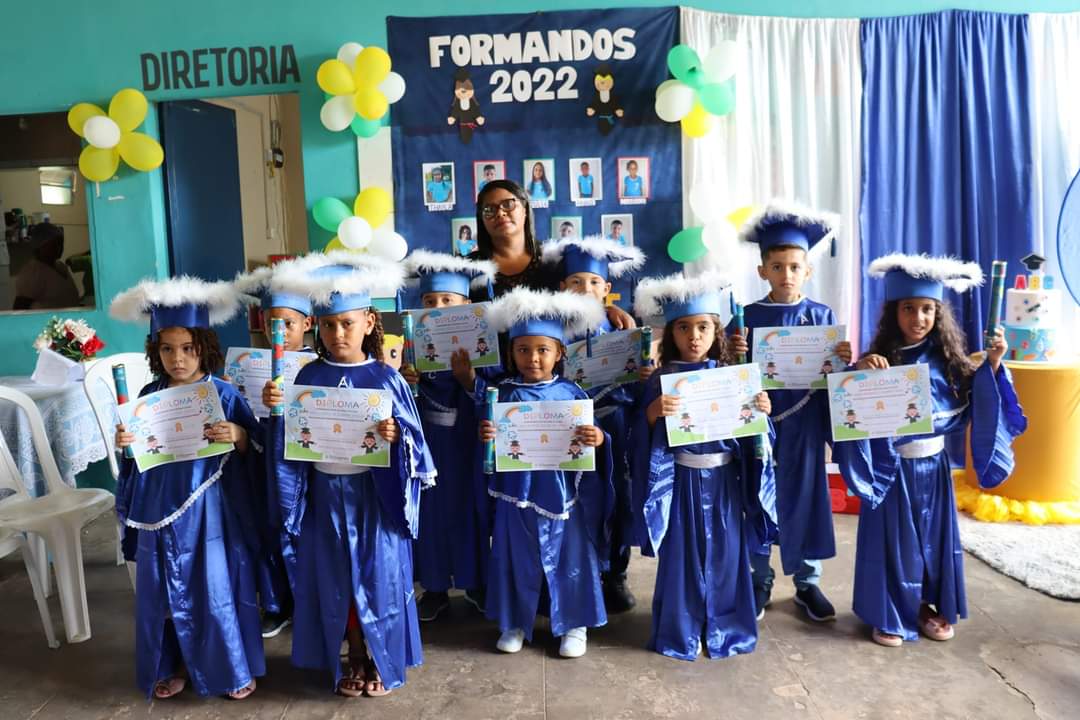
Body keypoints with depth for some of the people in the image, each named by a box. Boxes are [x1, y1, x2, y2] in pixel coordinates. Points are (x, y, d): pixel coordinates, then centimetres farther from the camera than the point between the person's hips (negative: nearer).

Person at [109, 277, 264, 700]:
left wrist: (237, 436, -25)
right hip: (162, 508, 3)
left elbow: (252, 450, -5)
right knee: (165, 591, 13)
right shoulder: (149, 396, 2)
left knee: (217, 589, 5)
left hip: (209, 509, -3)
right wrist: (123, 444, -10)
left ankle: (233, 667, 23)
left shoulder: (223, 394, -7)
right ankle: (171, 665, 32)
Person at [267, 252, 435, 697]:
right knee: (337, 580, 12)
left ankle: (381, 662, 26)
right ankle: (355, 660, 31)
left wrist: (396, 437, -25)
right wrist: (277, 411, -15)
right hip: (326, 495, 2)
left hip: (374, 493, -2)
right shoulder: (308, 378, -1)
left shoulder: (385, 378, -7)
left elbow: (412, 438, -6)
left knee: (378, 575, 6)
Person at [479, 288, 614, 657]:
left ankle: (575, 624, 27)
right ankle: (515, 623, 30)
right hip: (518, 490, 1)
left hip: (561, 491, 0)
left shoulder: (571, 393, -2)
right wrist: (485, 436, -20)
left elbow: (587, 438, -2)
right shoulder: (505, 393, -1)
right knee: (517, 557, 11)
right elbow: (495, 443, 2)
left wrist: (598, 440, -23)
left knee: (570, 556, 9)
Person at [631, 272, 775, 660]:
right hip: (681, 480, -2)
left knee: (724, 551, 11)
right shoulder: (659, 380, -5)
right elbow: (646, 435, -9)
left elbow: (746, 432, 7)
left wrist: (761, 412, -12)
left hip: (723, 478, 3)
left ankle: (725, 628, 28)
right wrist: (652, 415, -28)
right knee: (681, 554, 5)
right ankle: (680, 633, 21)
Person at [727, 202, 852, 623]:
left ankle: (807, 582, 26)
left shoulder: (822, 317, 1)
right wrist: (731, 355, -22)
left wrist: (844, 360, -19)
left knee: (805, 499, 10)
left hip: (804, 426, 1)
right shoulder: (747, 318, -2)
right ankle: (759, 581, 24)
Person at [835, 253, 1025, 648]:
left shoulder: (947, 359, -1)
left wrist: (992, 364, -3)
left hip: (934, 465, 4)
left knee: (935, 536, 15)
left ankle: (929, 606, 34)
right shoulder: (879, 360, -12)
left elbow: (974, 401, 8)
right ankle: (888, 616, 21)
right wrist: (860, 374, -31)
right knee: (895, 538, 6)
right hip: (893, 469, -4)